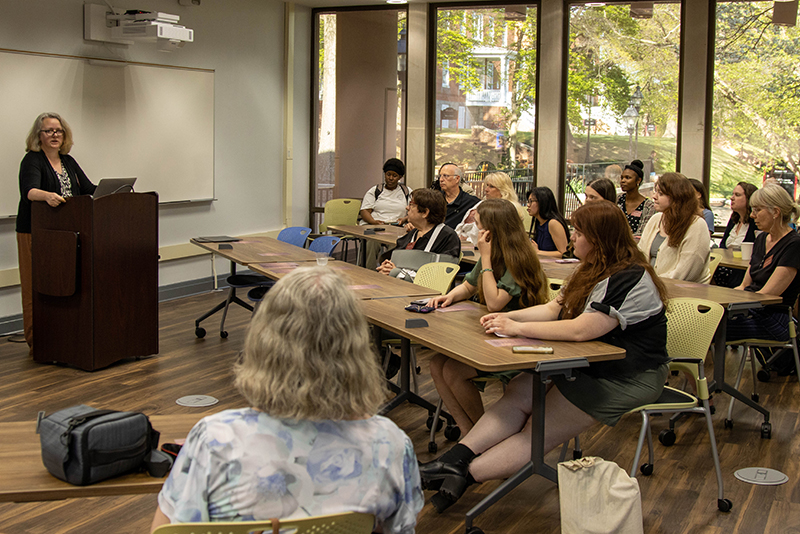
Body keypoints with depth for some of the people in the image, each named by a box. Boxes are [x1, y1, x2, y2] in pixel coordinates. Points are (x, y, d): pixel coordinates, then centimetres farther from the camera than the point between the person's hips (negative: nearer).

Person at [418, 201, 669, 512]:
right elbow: (554, 309, 13)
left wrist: (517, 328, -21)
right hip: (592, 362, 9)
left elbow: (580, 330, -28)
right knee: (519, 393, -12)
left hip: (627, 378, -9)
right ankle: (458, 458, -20)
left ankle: (465, 474, -15)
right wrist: (508, 317, -3)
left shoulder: (630, 281, -21)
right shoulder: (596, 271, 14)